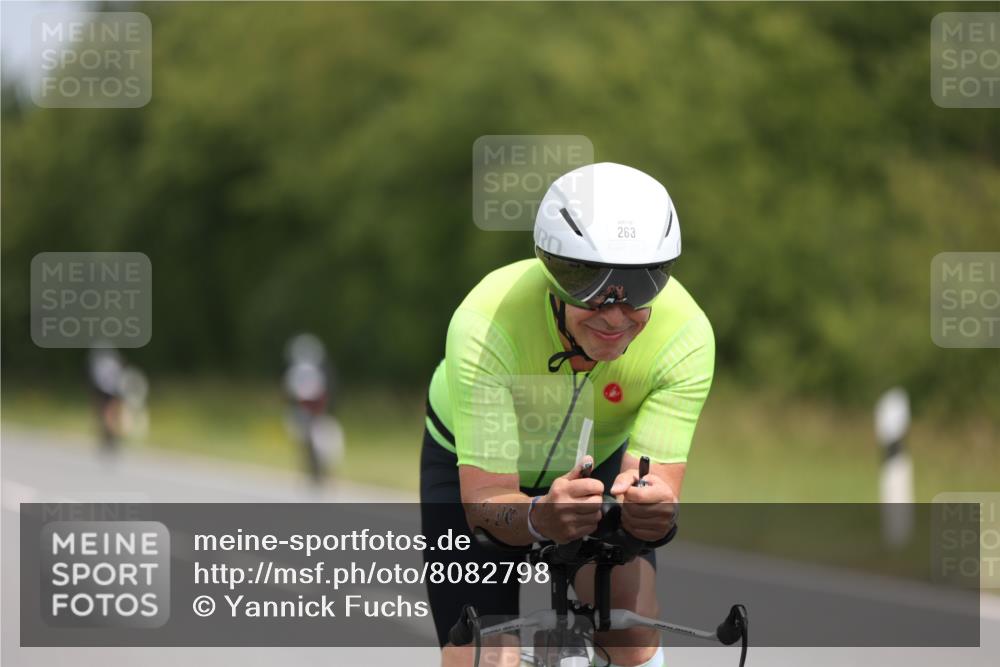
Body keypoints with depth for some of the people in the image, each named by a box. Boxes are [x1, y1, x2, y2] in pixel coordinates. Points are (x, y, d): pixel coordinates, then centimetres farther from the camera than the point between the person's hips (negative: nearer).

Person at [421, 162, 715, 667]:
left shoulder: (685, 335, -31)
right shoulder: (485, 325, -38)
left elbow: (658, 478, -34)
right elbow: (484, 501, -40)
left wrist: (653, 504, -58)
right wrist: (539, 517, -62)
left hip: (599, 460, 2)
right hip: (475, 466, -2)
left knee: (631, 619, -23)